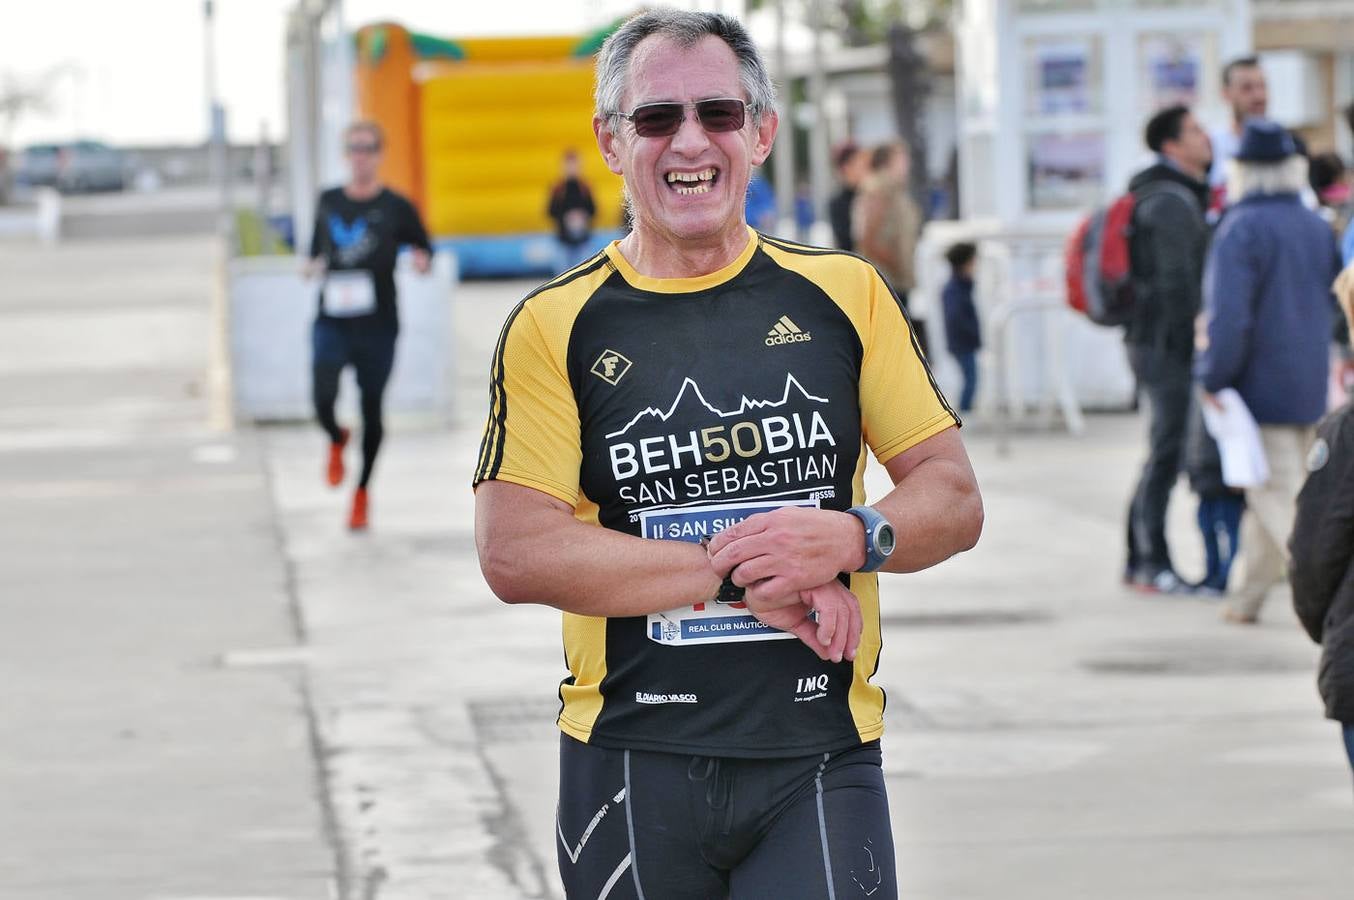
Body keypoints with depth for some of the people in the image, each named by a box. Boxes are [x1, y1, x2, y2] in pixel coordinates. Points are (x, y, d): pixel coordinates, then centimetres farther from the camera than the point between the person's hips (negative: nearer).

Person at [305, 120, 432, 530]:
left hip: (378, 324, -1)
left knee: (371, 409, 5)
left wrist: (422, 262, -17)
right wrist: (313, 267, -3)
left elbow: (424, 250, 6)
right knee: (322, 398, -18)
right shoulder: (328, 203, 8)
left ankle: (362, 491, 25)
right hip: (332, 322, 1)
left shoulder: (396, 207, 0)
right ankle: (336, 441, 18)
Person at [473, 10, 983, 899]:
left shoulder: (847, 296, 8)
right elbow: (514, 551, -9)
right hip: (633, 766, 0)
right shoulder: (555, 327, 2)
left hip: (822, 759, 1)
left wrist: (849, 539, -13)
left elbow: (954, 500, 9)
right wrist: (737, 574, -14)